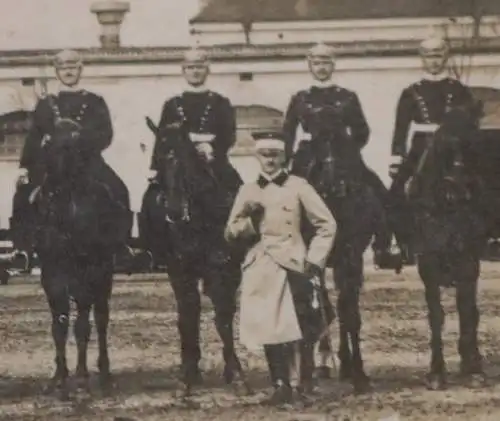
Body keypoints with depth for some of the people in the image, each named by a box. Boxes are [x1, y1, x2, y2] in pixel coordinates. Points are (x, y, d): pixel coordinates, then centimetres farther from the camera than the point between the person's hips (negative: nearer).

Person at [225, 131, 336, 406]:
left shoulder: (298, 187, 2)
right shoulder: (247, 191, 11)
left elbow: (327, 225, 3)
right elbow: (231, 235, 12)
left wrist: (314, 261, -4)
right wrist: (249, 220, -8)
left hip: (291, 267, -3)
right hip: (260, 271, 3)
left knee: (302, 332, -6)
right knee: (269, 331, 2)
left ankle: (305, 385, 6)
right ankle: (281, 386, 10)